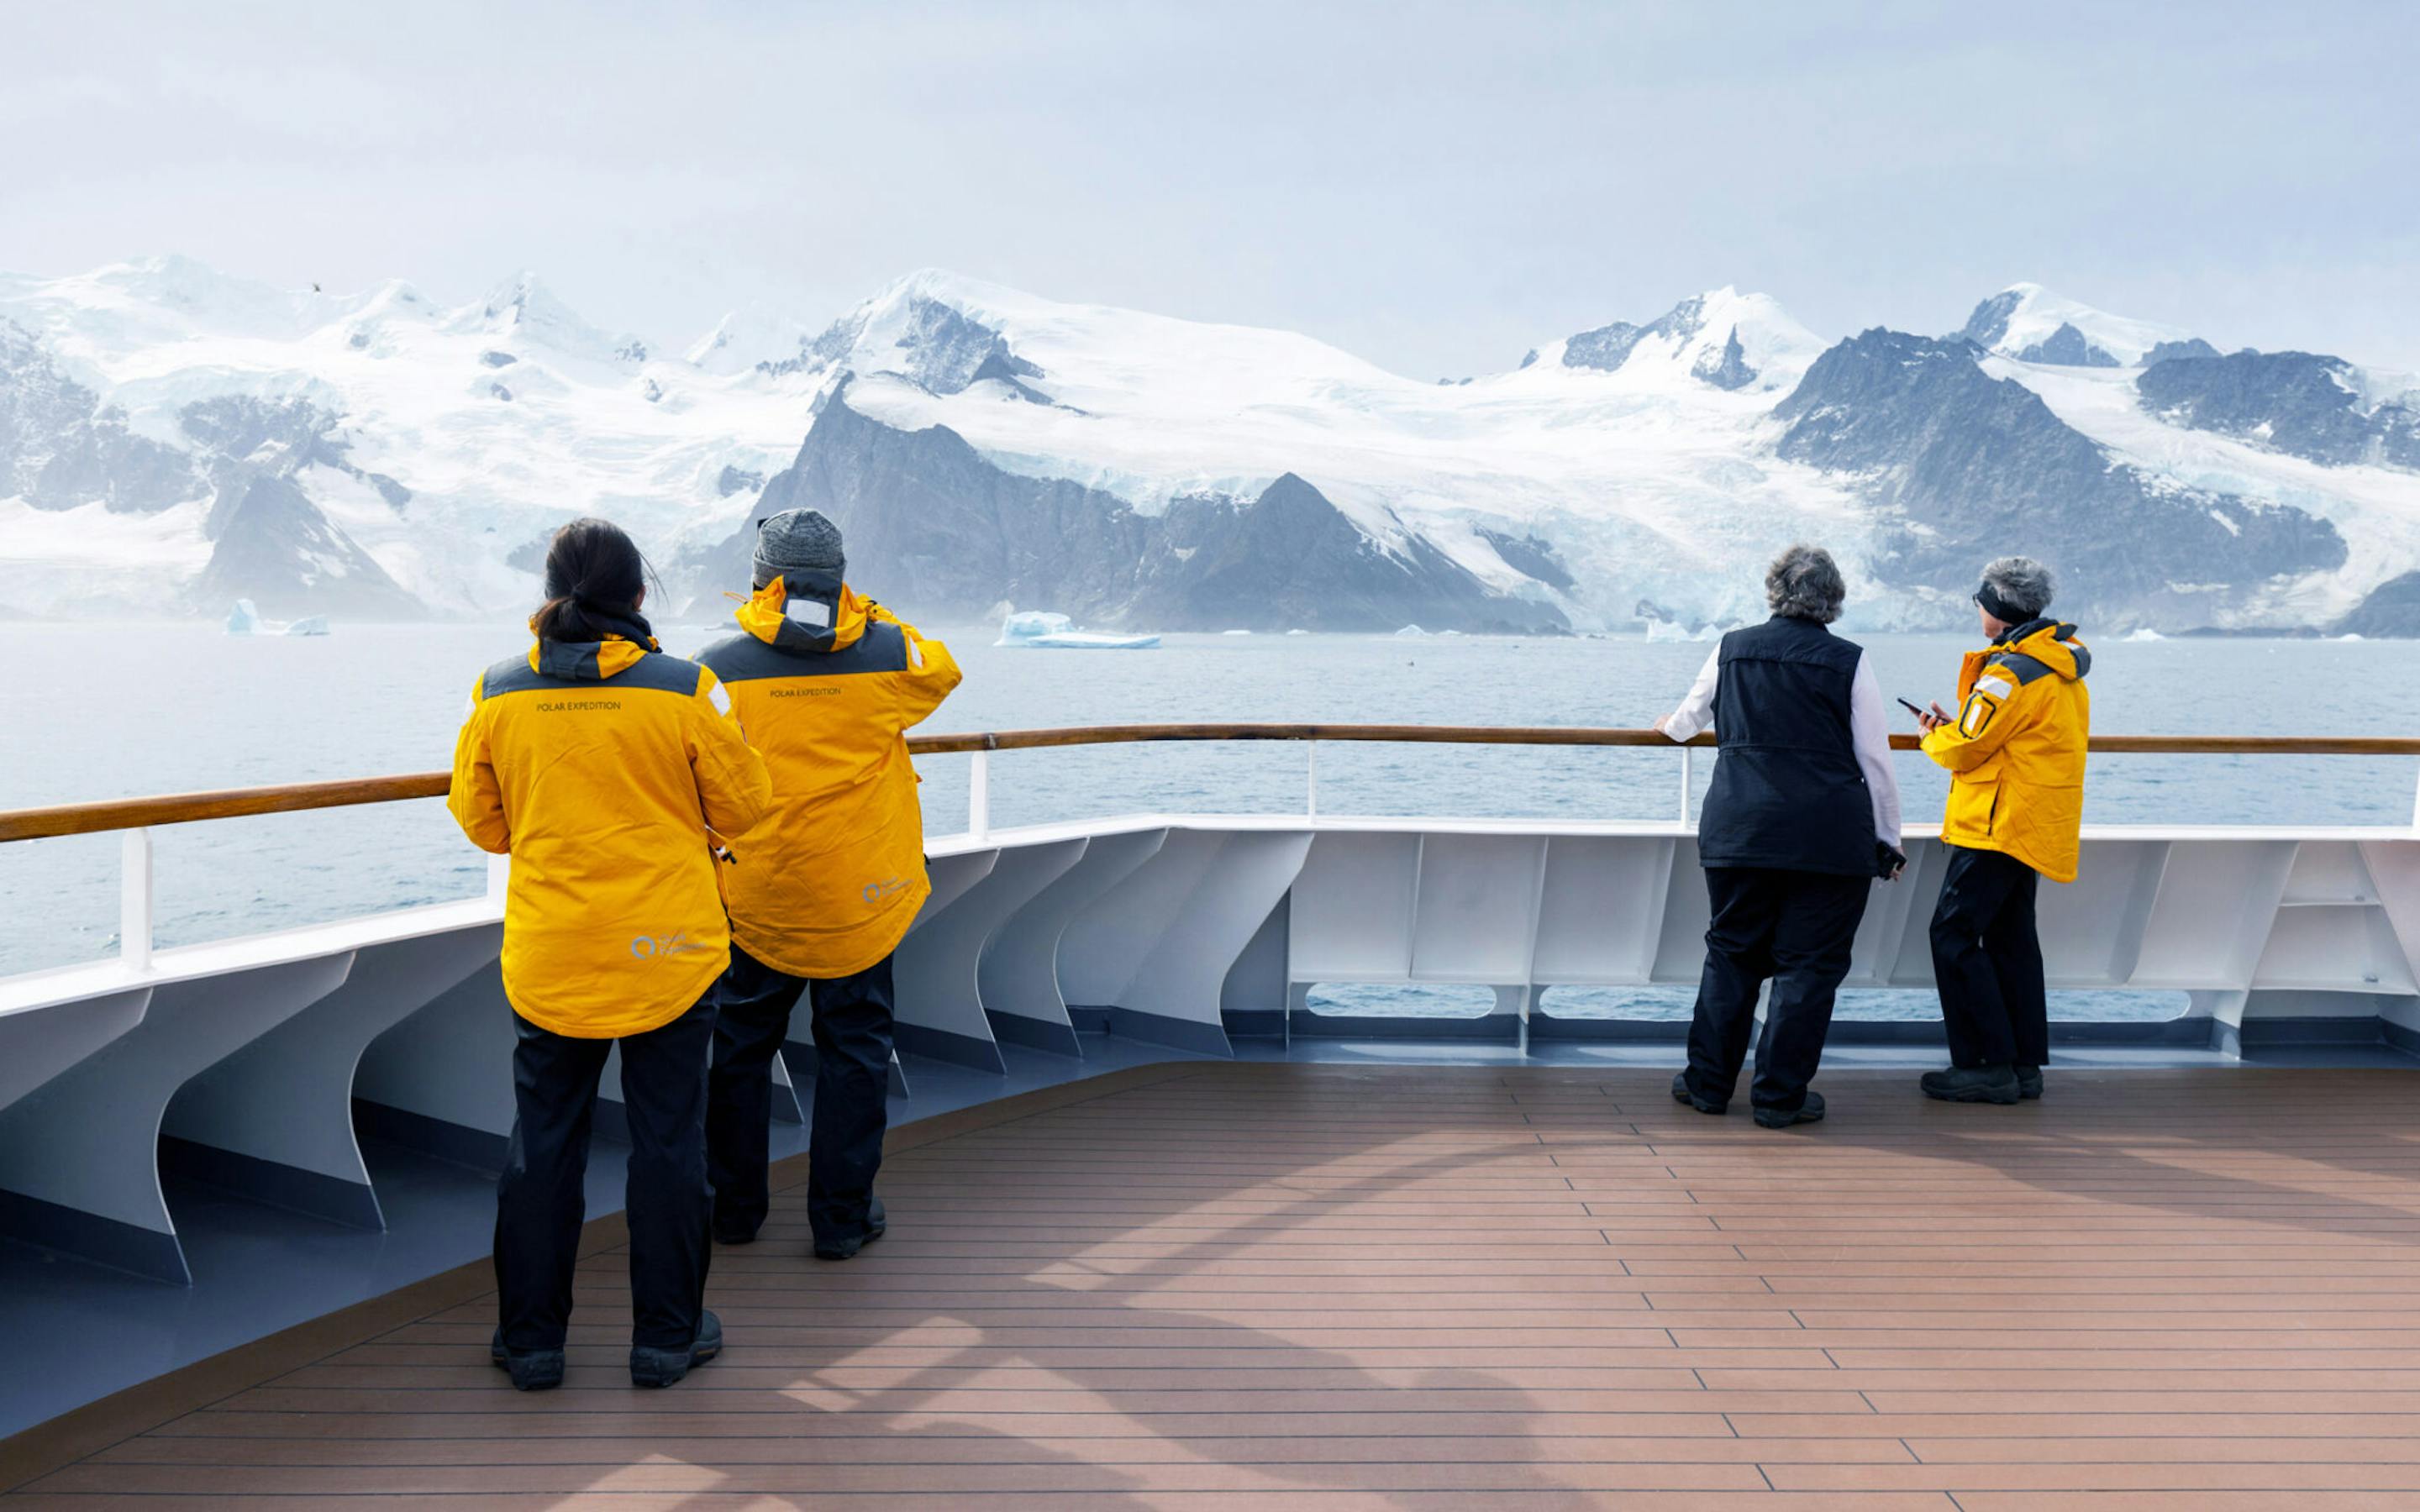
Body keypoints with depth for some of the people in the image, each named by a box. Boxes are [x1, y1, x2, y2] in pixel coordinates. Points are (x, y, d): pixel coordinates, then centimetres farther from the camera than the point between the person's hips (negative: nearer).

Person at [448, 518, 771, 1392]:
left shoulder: (499, 695, -3)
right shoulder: (685, 690, -11)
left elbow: (480, 823, 8)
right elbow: (743, 807, -3)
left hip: (547, 956, 2)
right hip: (670, 954, -2)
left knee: (542, 1143, 14)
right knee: (668, 1139, 9)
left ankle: (531, 1339, 24)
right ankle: (666, 1336, 19)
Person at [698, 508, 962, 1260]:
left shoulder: (718, 669, -8)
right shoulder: (886, 656, -8)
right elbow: (941, 670, 16)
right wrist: (873, 615, 18)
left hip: (752, 899, 1)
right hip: (858, 898, 0)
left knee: (741, 1048, 16)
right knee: (854, 1051, 10)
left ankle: (733, 1207, 27)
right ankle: (842, 1217, 16)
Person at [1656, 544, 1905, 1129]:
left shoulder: (1732, 648, 8)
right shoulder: (1848, 662, -1)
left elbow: (1691, 715, 26)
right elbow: (1876, 761, 1)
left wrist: (1671, 726, 49)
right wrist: (1887, 839, 10)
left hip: (1737, 829, 3)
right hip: (1831, 836, -3)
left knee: (1732, 951, 14)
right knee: (1809, 963, 5)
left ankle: (1707, 1082, 18)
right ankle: (1779, 1096, 8)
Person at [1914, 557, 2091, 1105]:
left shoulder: (2011, 671, -18)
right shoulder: (2062, 667, 15)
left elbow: (1966, 749, -14)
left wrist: (1933, 736, 6)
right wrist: (1955, 726, 12)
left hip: (2000, 825, -10)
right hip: (2036, 827, 10)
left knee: (1954, 935, -6)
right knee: (2010, 938, 14)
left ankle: (1988, 1065, -5)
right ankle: (2024, 1065, 17)